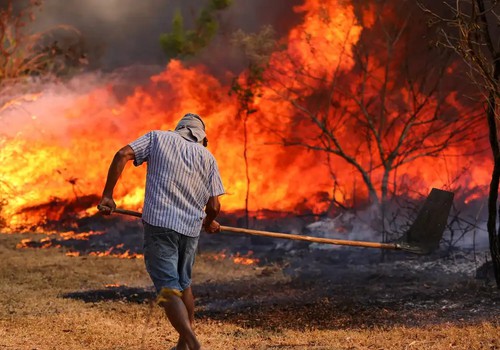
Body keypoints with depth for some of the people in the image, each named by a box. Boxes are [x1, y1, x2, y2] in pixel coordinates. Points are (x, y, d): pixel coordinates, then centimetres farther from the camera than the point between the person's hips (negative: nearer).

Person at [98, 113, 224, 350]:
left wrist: (107, 195, -3)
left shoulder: (157, 138, 11)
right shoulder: (207, 157, 13)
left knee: (168, 289, -7)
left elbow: (122, 155, -6)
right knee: (183, 284, 23)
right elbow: (213, 206, 5)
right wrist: (209, 223, 27)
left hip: (158, 223, -3)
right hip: (190, 228, 3)